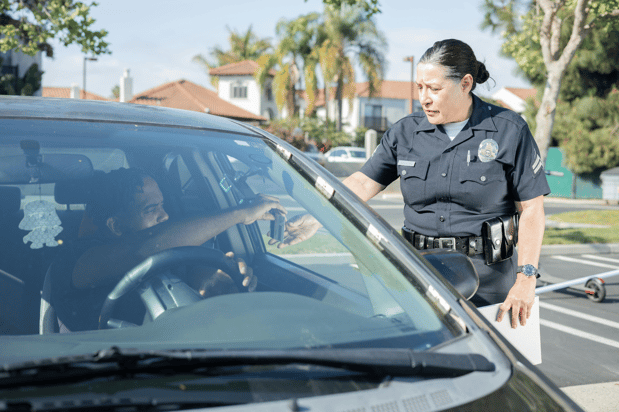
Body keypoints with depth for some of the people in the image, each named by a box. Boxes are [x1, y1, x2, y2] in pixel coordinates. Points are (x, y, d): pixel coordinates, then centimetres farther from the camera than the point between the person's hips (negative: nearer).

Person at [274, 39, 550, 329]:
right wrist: (315, 219, -10)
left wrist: (526, 278, -9)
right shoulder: (406, 132, 8)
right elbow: (363, 183, 5)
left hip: (486, 279, -2)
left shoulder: (509, 131, -1)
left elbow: (532, 209, -2)